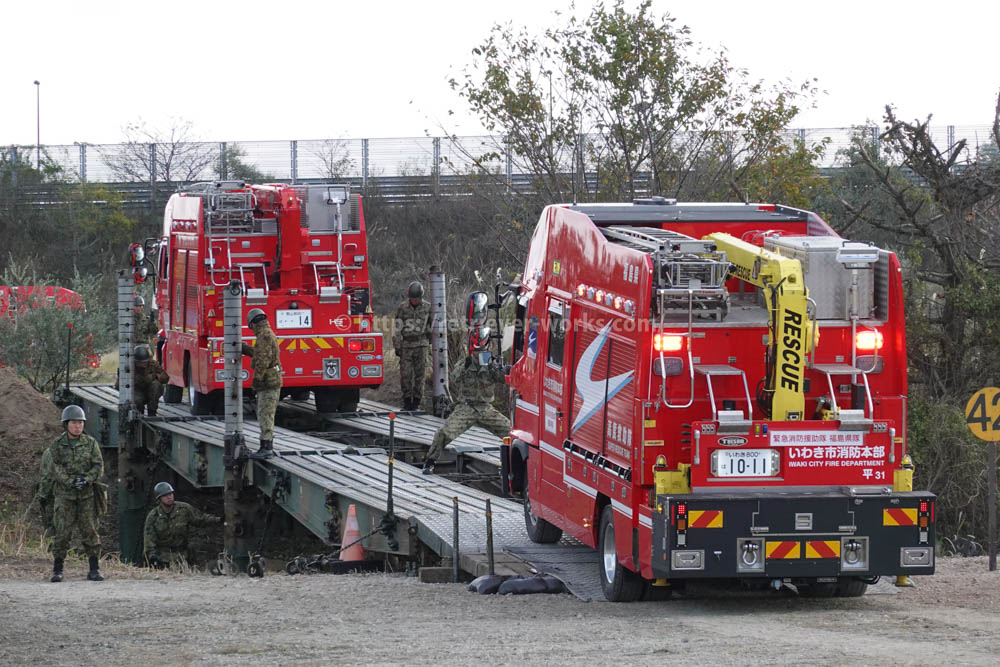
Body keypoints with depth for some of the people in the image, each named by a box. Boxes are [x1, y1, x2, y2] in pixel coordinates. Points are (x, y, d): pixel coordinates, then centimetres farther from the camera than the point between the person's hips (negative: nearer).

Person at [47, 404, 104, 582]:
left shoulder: (90, 443, 4)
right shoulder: (57, 445, 1)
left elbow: (98, 466, -1)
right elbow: (55, 468, -6)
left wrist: (87, 479, -18)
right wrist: (71, 481, -19)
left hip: (87, 494, 1)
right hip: (64, 494, -1)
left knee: (90, 531, 0)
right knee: (62, 532, -5)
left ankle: (94, 570, 4)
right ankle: (57, 570, 2)